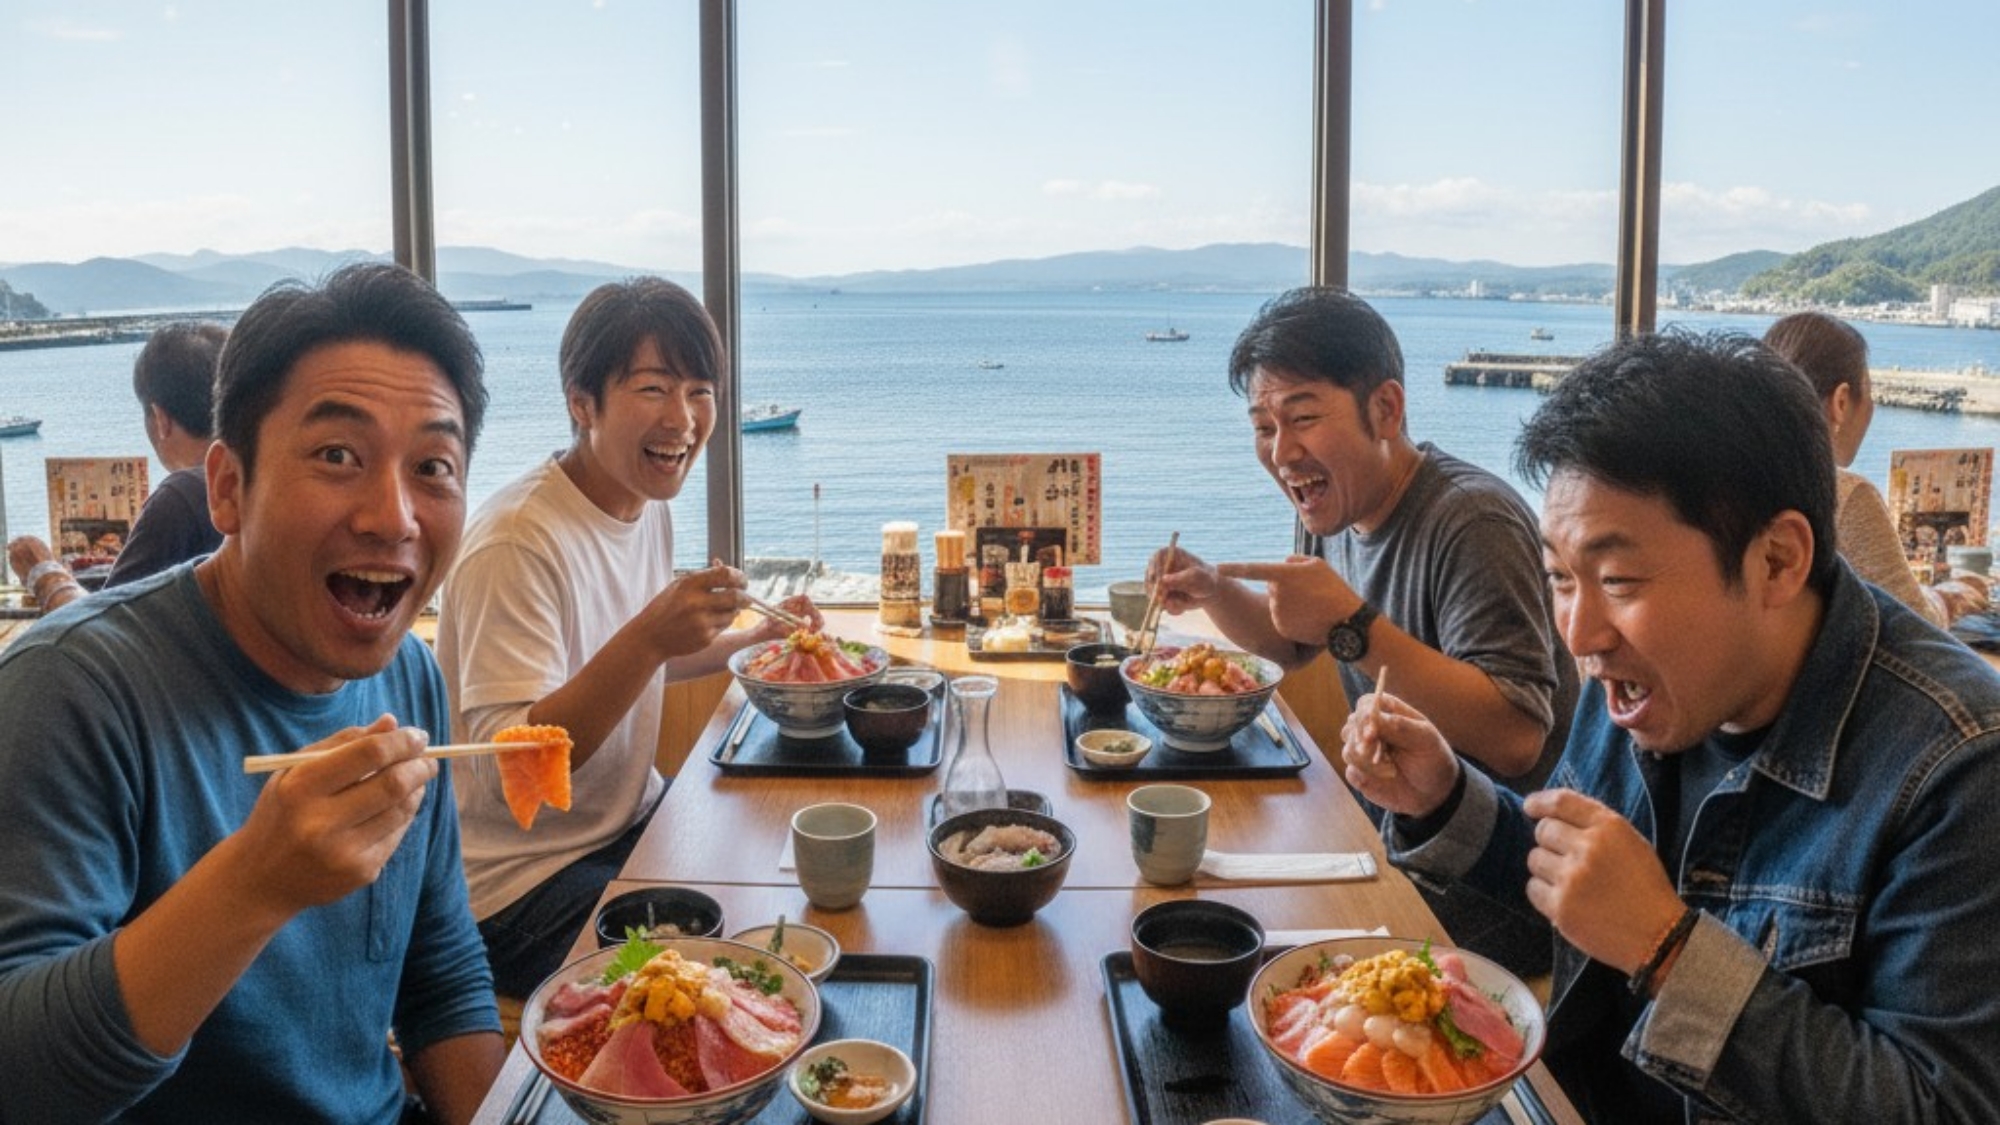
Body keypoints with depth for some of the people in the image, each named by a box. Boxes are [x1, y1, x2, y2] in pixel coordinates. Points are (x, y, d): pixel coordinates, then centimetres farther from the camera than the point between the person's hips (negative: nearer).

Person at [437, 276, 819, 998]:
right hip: (524, 879, -8)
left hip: (633, 823, 8)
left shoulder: (650, 507, 4)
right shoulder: (517, 544, -23)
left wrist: (751, 640, 10)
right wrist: (649, 639, -39)